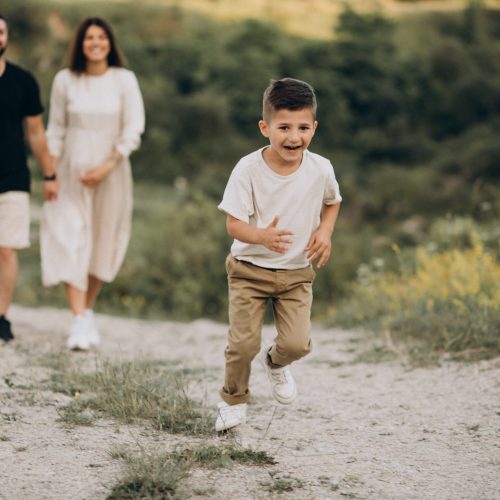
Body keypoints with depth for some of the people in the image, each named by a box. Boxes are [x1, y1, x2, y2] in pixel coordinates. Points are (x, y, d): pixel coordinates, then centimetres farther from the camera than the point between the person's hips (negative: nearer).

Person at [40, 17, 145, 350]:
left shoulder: (124, 80, -2)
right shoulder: (65, 81, 1)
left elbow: (133, 130, -5)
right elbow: (56, 129, 6)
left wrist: (107, 166, -14)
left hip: (110, 172, 0)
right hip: (71, 172, 0)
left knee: (103, 243, 6)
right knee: (70, 241, -11)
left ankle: (88, 311, 24)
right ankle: (80, 322, -16)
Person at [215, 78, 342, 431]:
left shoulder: (321, 170, -9)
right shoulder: (248, 169, -17)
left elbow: (332, 202, 13)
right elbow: (233, 223, -18)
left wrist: (325, 231, -6)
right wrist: (262, 236, -39)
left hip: (296, 273, 2)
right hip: (249, 270, -2)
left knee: (297, 343, -9)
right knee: (243, 343, -7)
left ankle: (275, 363, 30)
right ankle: (234, 400, 23)